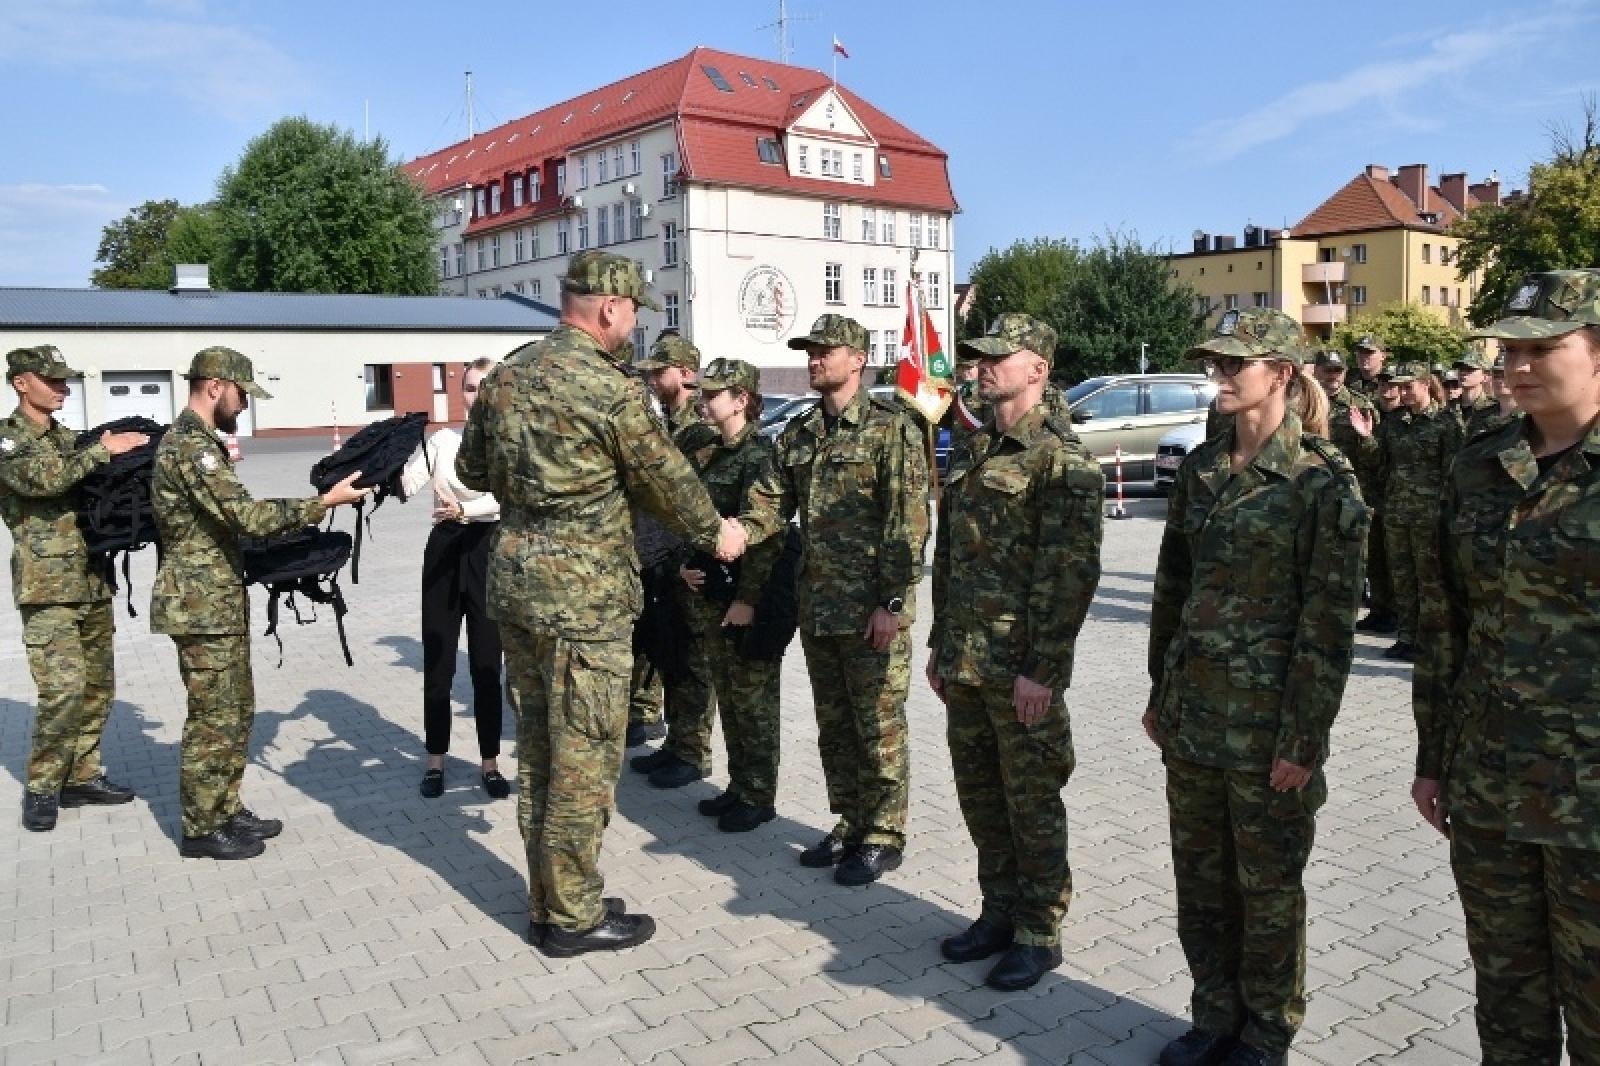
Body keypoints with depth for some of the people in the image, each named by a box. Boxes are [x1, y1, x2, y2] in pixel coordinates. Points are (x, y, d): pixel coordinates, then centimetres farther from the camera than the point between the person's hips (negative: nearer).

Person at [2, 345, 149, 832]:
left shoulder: (71, 440, 16)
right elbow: (41, 479, -24)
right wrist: (103, 450, -18)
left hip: (94, 582, 7)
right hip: (49, 587, -7)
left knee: (98, 687, 10)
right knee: (63, 689, -12)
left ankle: (81, 776, 22)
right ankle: (41, 788, 4)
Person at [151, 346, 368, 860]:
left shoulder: (196, 441, 15)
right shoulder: (190, 446, -18)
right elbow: (244, 514, -27)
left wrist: (297, 518, 10)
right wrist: (325, 502, -24)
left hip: (220, 601, 10)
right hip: (202, 605, -10)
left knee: (237, 711, 16)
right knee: (215, 719, -1)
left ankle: (226, 810, 26)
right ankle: (201, 830, 11)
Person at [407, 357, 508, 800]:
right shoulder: (443, 439, 8)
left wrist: (464, 509, -36)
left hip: (489, 549, -2)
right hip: (444, 548, 2)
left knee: (486, 662, 4)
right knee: (438, 661, 6)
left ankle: (490, 761, 18)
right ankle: (435, 760, 21)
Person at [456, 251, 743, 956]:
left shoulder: (506, 374, 8)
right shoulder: (610, 388, -15)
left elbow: (471, 469, 17)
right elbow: (667, 478, -6)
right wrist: (715, 533, 10)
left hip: (513, 581, 8)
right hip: (582, 594, -8)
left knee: (538, 744, 16)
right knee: (584, 757, 3)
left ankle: (547, 902, 28)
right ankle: (574, 917, 15)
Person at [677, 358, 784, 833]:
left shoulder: (758, 454, -12)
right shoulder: (707, 455, 13)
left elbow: (765, 534, -18)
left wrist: (747, 598, -20)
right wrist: (685, 563, 3)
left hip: (745, 598, -8)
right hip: (707, 593, 8)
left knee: (752, 700, 3)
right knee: (727, 697, 15)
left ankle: (759, 797, 14)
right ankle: (738, 785, 27)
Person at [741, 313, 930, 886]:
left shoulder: (892, 429, -9)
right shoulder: (797, 434, 12)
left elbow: (908, 524, -14)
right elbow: (770, 504, 6)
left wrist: (892, 603, -18)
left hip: (872, 611, -7)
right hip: (817, 608, 7)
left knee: (878, 728, 4)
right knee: (833, 725, 17)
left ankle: (883, 838, 18)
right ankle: (848, 824, 31)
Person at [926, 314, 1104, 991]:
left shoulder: (1062, 457, -13)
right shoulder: (971, 452, 12)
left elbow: (1073, 571, -17)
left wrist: (1043, 668, -19)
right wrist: (940, 641, 16)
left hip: (1023, 668, -8)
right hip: (965, 661, 8)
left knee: (1030, 801, 5)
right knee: (979, 794, 16)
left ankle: (1040, 934, 21)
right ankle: (1000, 913, 33)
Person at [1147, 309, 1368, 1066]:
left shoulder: (1322, 478, -11)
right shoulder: (1201, 468, 7)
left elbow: (1331, 617, -12)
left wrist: (1304, 737, -14)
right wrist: (1161, 693, 11)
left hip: (1267, 718, -5)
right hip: (1193, 710, 6)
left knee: (1268, 884, 10)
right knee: (1199, 876, 15)